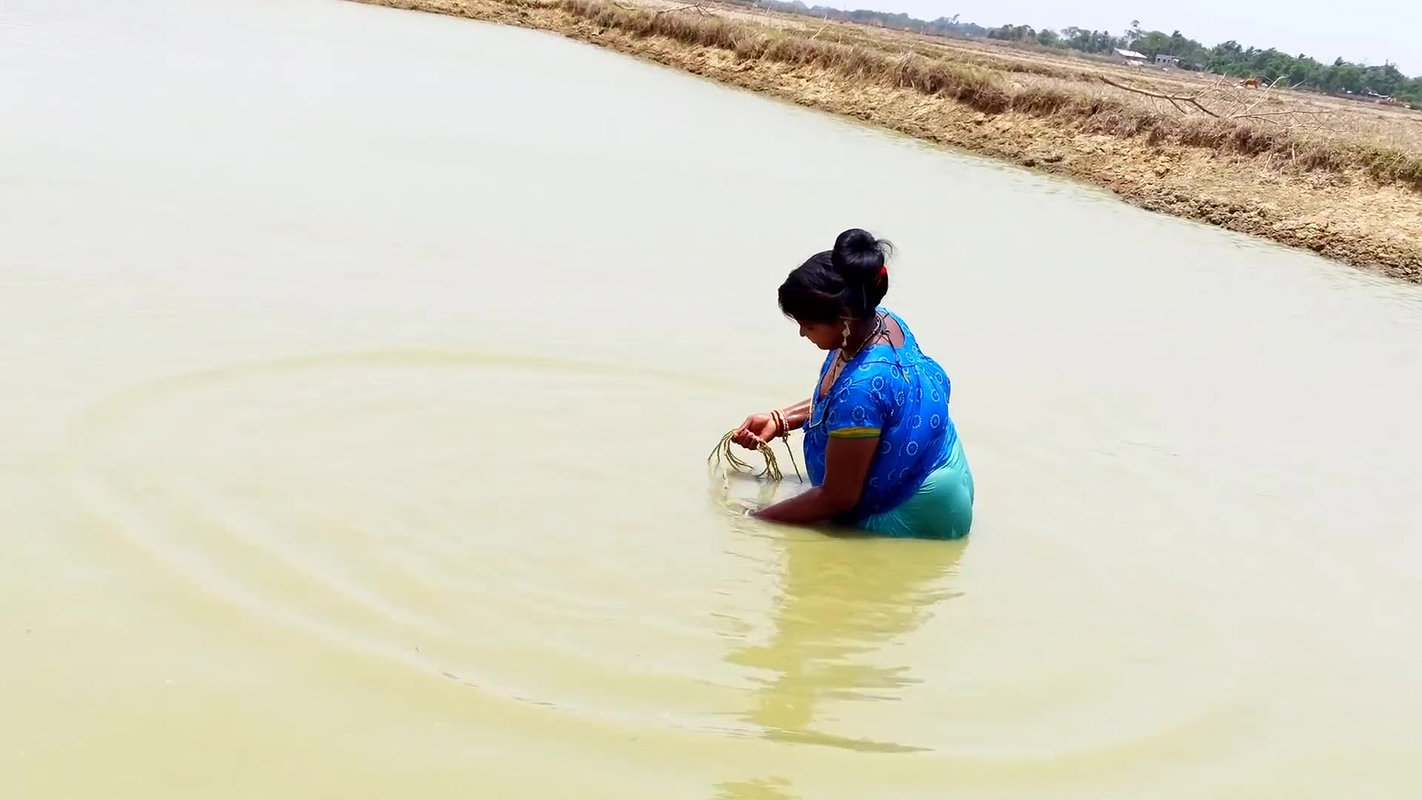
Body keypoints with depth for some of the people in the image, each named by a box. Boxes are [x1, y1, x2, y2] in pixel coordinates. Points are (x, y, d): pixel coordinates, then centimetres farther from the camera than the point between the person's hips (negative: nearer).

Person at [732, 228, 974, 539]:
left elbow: (838, 497, -26)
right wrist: (779, 419, 4)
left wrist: (753, 521, -17)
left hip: (918, 522, -10)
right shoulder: (882, 321, -9)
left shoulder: (861, 388, -36)